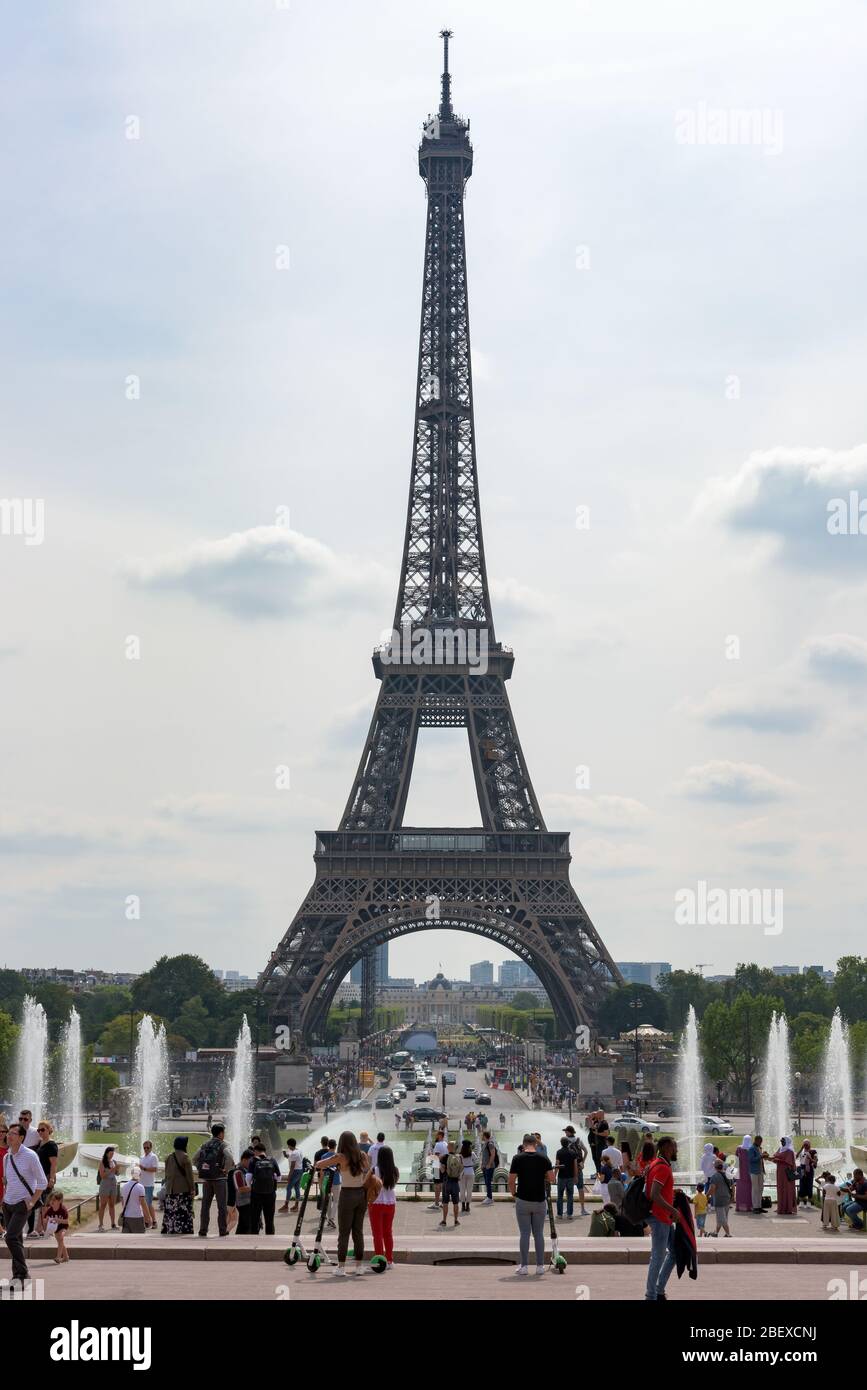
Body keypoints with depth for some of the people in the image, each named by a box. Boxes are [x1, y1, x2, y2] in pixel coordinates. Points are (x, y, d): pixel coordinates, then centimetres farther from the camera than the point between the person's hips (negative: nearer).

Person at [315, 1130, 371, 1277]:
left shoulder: (340, 1157, -10)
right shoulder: (363, 1156, 1)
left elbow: (318, 1165, -4)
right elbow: (368, 1171, 16)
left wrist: (323, 1163, 17)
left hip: (347, 1195, -4)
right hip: (362, 1194, 4)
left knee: (343, 1232, 2)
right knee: (358, 1231, 11)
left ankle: (341, 1266, 1)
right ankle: (359, 1265, 12)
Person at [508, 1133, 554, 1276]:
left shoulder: (518, 1158, -7)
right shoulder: (543, 1158, -2)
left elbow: (511, 1181, -7)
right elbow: (551, 1178, -3)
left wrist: (514, 1194, 10)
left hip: (523, 1201, -2)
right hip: (540, 1201, 2)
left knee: (524, 1234, 2)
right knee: (539, 1234, 7)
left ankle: (524, 1266, 2)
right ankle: (540, 1266, 7)